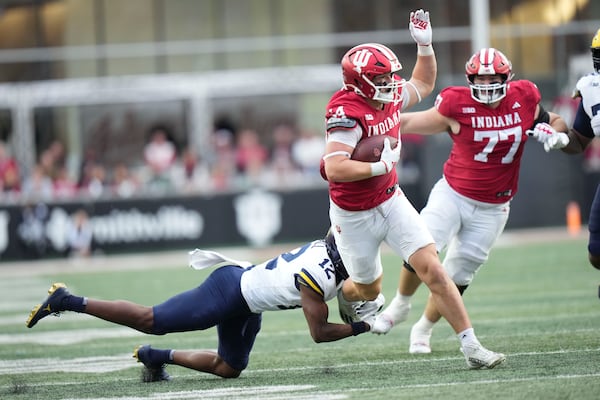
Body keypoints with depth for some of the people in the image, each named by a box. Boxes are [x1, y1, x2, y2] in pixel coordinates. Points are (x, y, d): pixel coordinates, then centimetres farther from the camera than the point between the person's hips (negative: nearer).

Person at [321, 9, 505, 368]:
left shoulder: (389, 97, -4)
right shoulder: (347, 112, -27)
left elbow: (424, 84, 18)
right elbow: (334, 168, -36)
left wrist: (425, 45, 3)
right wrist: (381, 166, -28)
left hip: (391, 201, 6)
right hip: (354, 215, -5)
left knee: (432, 268, -9)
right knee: (369, 289, 14)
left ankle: (472, 347, -11)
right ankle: (347, 293, 54)